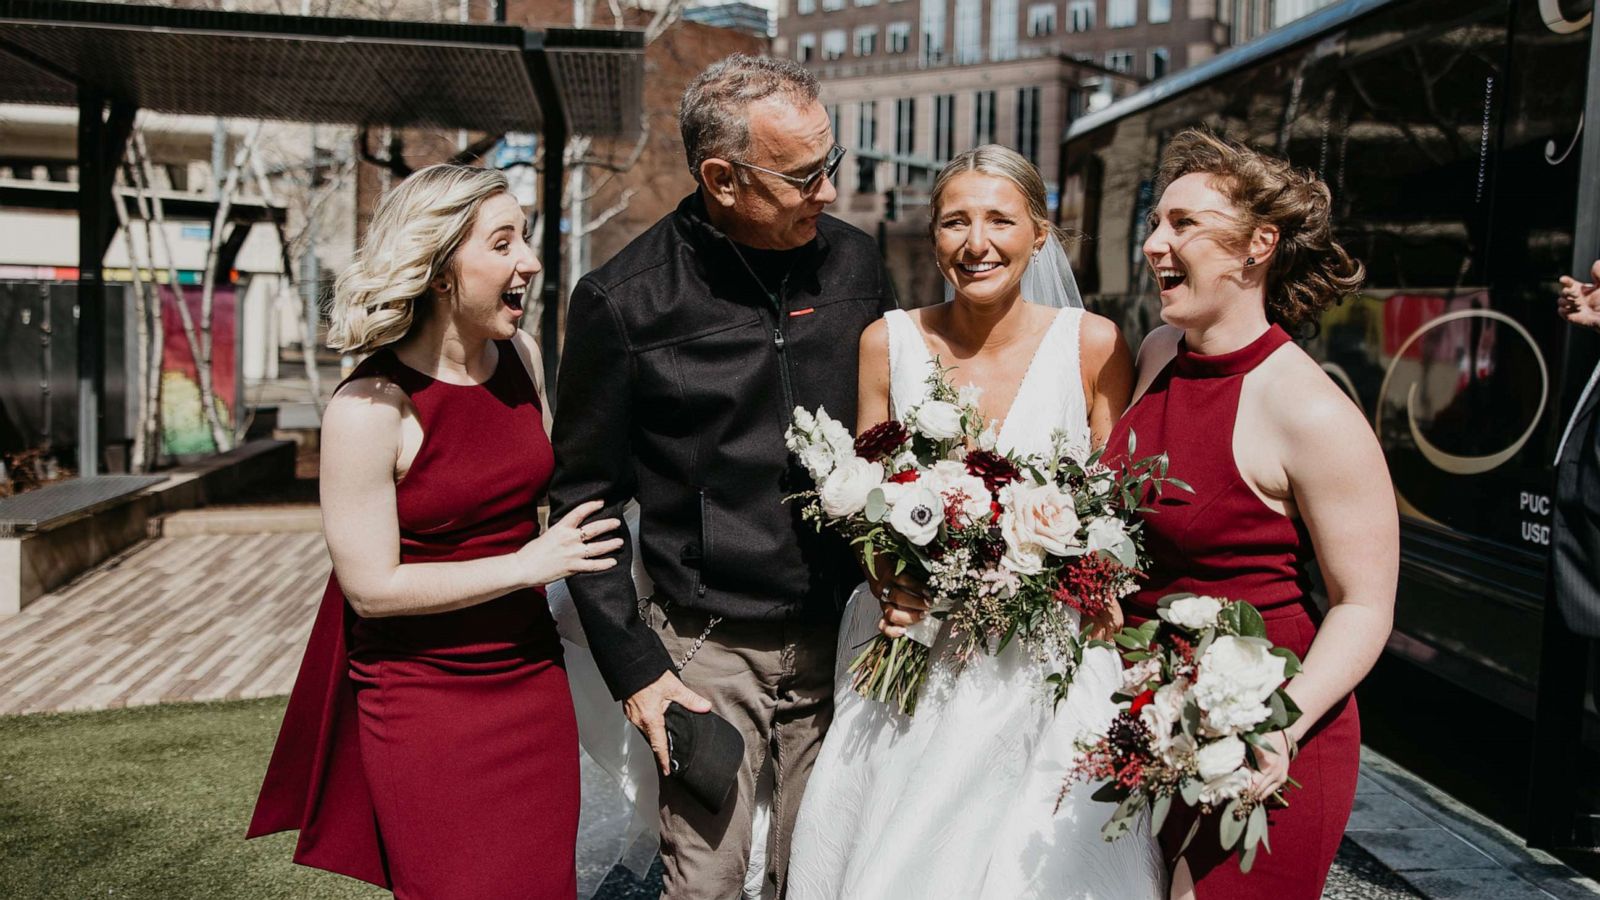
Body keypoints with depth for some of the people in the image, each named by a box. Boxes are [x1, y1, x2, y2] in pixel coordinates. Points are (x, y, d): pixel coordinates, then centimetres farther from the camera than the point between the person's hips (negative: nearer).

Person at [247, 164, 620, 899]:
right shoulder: (369, 408, -19)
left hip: (532, 680, 6)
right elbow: (372, 586, -16)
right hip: (424, 699, -5)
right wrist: (528, 565, -17)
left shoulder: (520, 357, -1)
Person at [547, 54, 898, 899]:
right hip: (706, 649, -3)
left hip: (839, 640, 3)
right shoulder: (623, 300, -10)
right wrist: (633, 666, -6)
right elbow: (585, 496, -3)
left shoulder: (855, 263, 1)